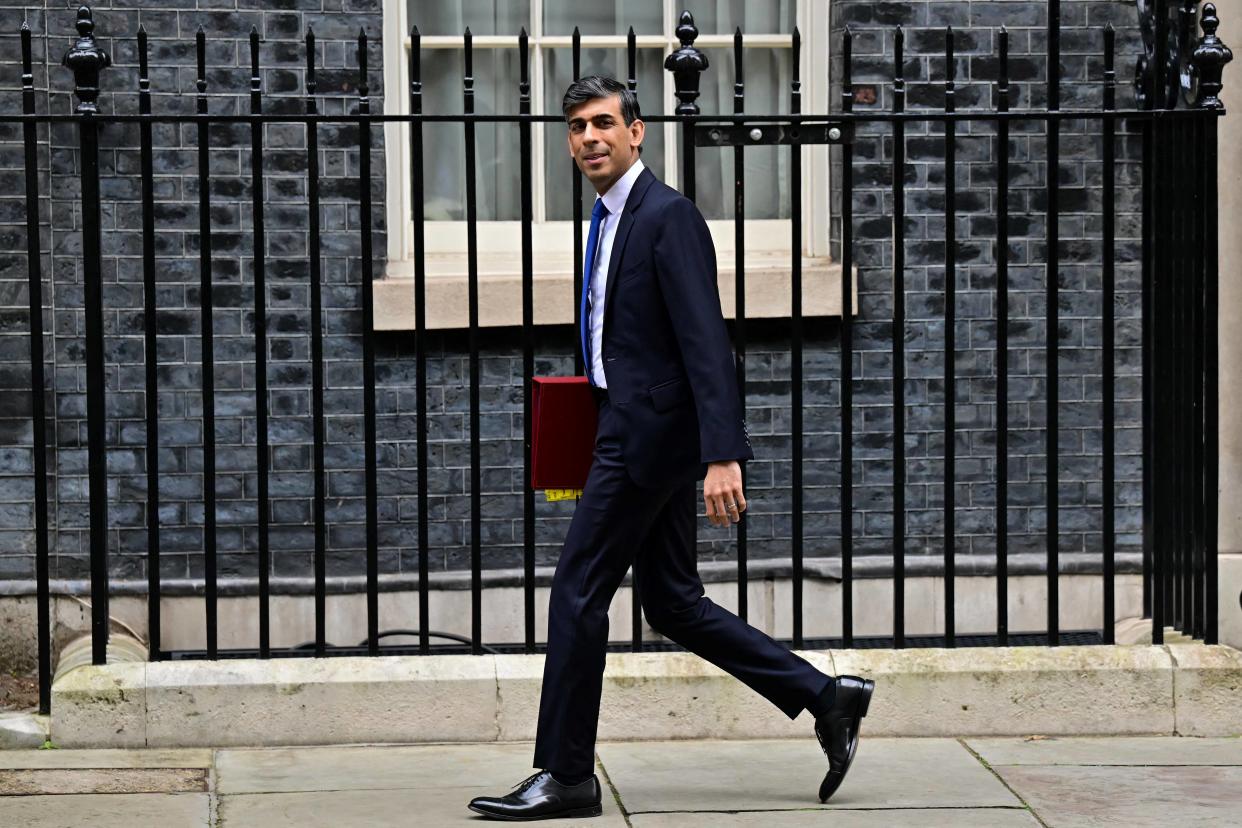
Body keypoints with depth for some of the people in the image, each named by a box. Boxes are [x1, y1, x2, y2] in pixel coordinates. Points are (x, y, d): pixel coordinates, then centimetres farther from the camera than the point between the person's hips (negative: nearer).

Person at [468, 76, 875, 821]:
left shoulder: (668, 216, -14)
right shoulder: (612, 218, 15)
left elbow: (707, 341, -21)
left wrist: (723, 455, -28)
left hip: (650, 433, -10)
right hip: (640, 431, 10)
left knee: (579, 593, -4)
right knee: (673, 604, 12)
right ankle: (826, 698, 16)